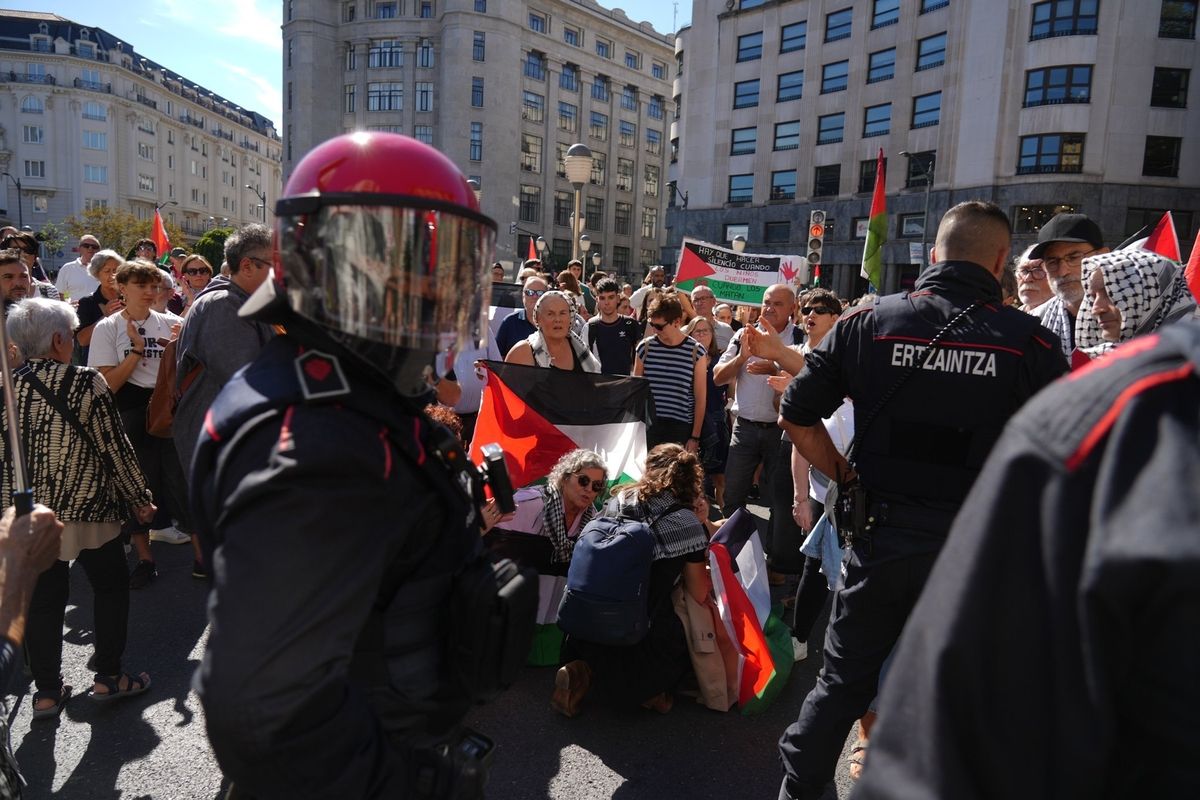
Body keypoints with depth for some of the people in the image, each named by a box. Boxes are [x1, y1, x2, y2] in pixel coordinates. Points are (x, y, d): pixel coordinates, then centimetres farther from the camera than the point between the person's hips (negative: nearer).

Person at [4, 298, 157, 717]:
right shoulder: (85, 383, -15)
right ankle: (108, 677, 21)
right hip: (87, 508, -4)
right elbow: (114, 446, -12)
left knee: (43, 599, 14)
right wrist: (140, 498, -1)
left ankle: (46, 691, 24)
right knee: (111, 586, 14)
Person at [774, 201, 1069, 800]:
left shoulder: (867, 321, -5)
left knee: (843, 682, 19)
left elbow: (796, 417, -3)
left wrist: (849, 478, 6)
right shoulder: (1031, 342, -9)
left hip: (878, 538, 1)